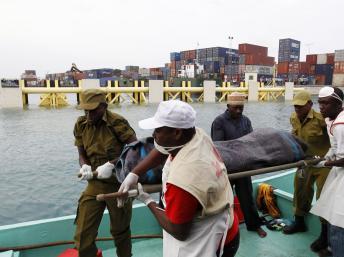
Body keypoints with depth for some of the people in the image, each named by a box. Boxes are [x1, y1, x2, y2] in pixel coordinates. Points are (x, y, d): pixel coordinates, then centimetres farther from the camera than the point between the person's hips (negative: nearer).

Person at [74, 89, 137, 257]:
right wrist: (85, 166, -16)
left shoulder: (117, 122, -17)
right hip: (95, 184, 4)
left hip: (118, 183, -4)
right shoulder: (81, 125, -1)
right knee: (83, 236, 7)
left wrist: (111, 164, -28)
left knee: (120, 231, 17)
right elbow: (82, 154, 6)